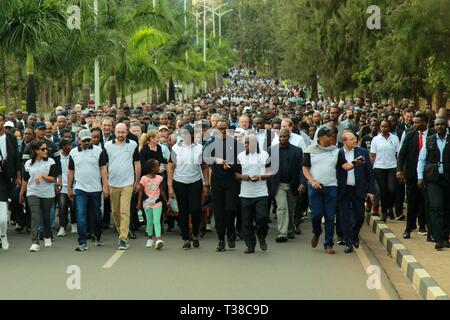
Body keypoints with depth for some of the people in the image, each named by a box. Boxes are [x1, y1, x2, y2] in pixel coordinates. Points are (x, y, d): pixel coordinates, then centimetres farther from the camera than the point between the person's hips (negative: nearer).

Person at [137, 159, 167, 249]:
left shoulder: (159, 178, 2)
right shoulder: (144, 179, -6)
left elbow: (161, 191, 11)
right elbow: (141, 191, -2)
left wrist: (166, 201, 11)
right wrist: (139, 203, -8)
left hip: (157, 202, 1)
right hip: (147, 203, -1)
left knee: (157, 221, -10)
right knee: (149, 221, 10)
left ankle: (158, 239, -22)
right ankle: (150, 239, 23)